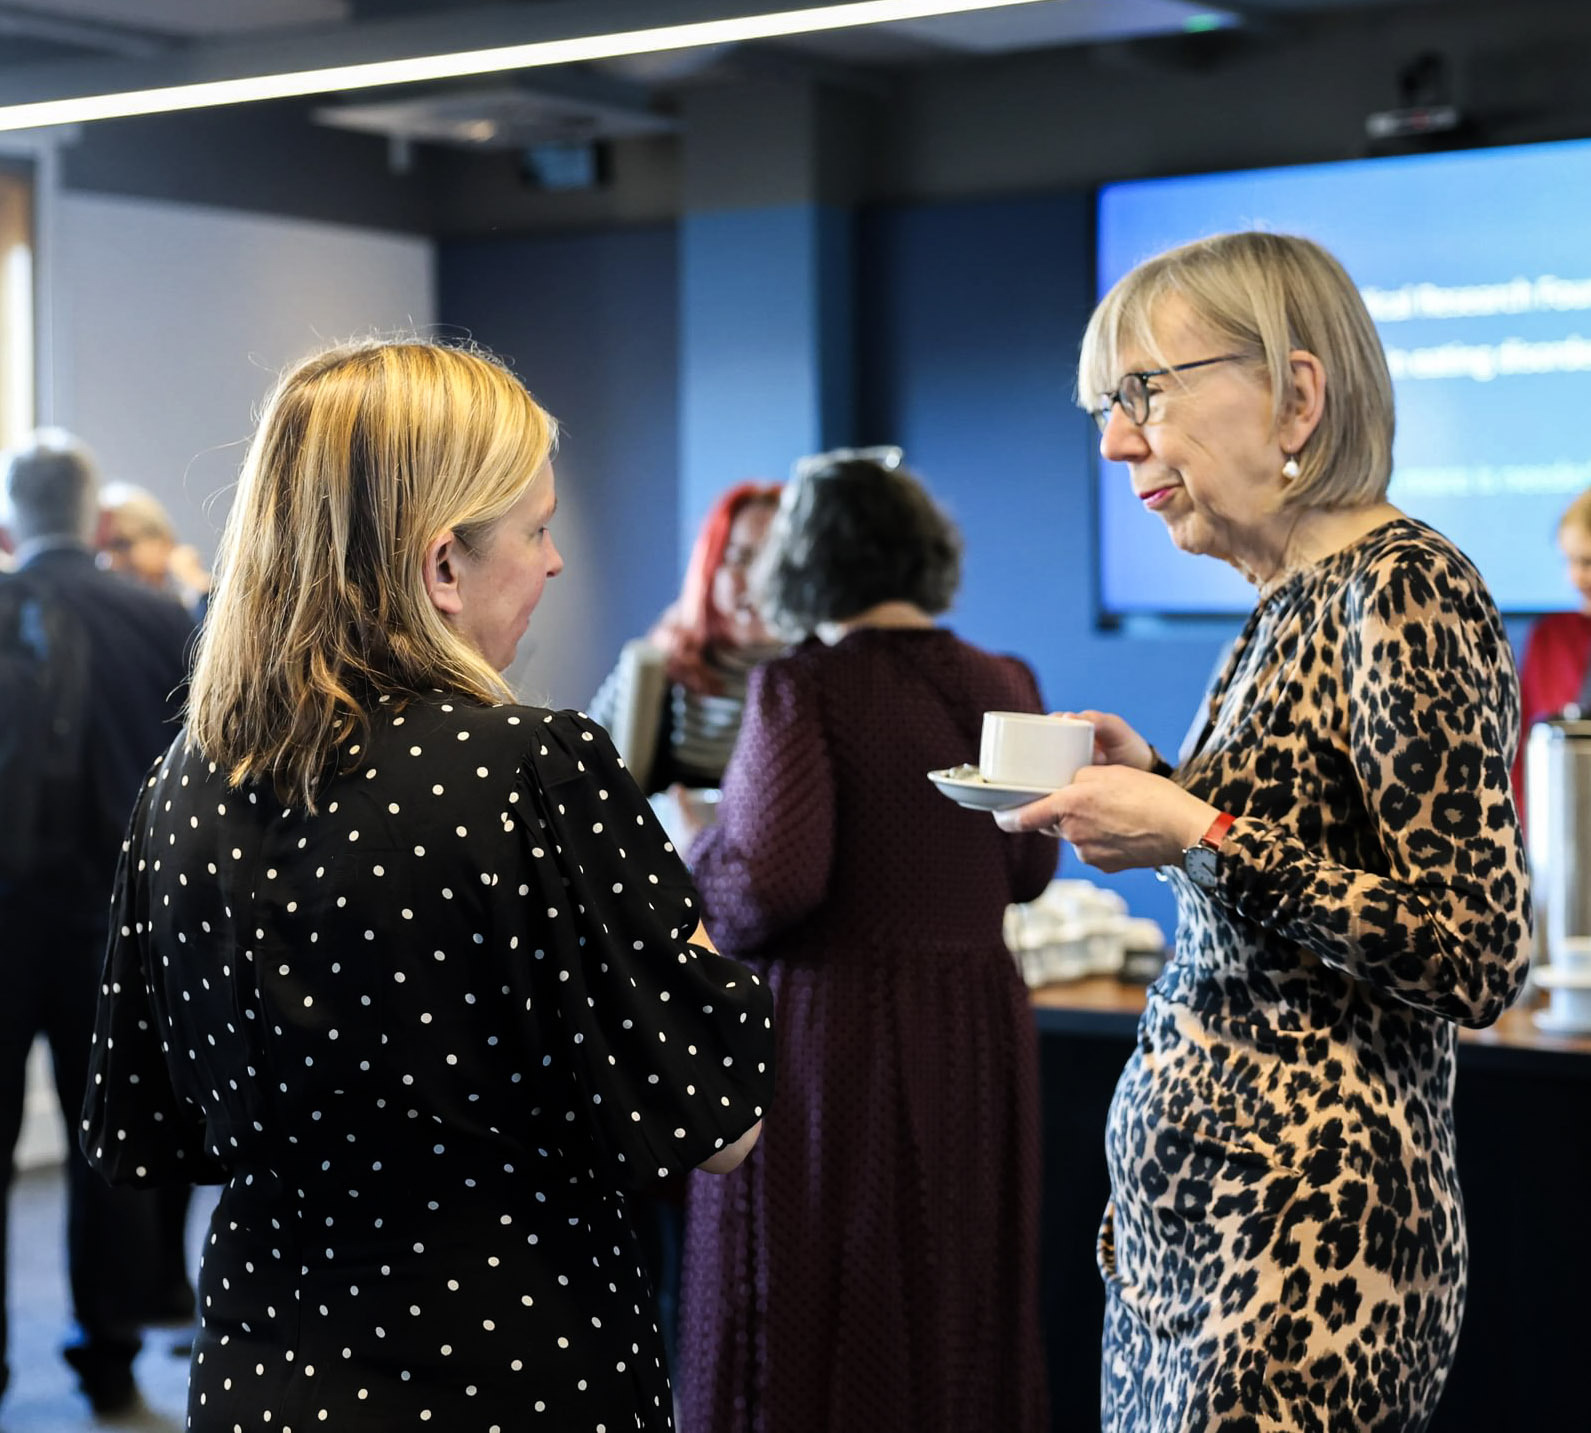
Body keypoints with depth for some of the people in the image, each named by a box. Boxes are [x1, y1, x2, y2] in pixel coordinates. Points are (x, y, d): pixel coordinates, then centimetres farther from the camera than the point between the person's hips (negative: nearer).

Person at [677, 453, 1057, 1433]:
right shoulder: (1004, 685, 4)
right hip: (974, 1031, 6)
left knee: (811, 1320, 5)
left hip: (830, 1031, -5)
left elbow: (773, 881, -20)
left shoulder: (803, 688, -12)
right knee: (960, 1306, 16)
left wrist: (693, 852, 0)